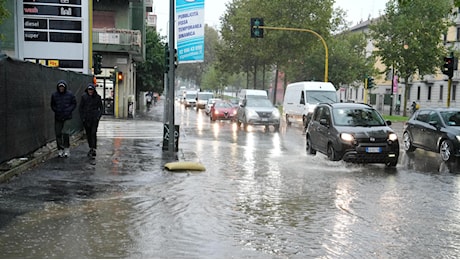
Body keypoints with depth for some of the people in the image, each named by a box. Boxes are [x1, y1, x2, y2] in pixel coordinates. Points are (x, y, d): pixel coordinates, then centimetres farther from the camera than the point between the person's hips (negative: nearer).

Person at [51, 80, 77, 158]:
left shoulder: (70, 94, -1)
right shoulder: (54, 95, 3)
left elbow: (74, 104, 5)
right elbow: (52, 105, 14)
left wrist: (69, 110, -8)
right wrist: (56, 110, -3)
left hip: (67, 117, -3)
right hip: (58, 117, 3)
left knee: (65, 133, -13)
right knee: (58, 134, 5)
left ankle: (67, 149, 0)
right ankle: (60, 150, 16)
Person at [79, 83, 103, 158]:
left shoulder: (97, 97, -2)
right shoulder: (84, 96, 1)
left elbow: (101, 108, 6)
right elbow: (80, 108, 7)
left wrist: (98, 116, -6)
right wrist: (82, 117, -1)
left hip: (94, 118, -2)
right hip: (86, 118, 2)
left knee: (93, 133, -12)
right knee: (88, 134, 10)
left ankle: (94, 149, -15)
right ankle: (90, 148, 23)